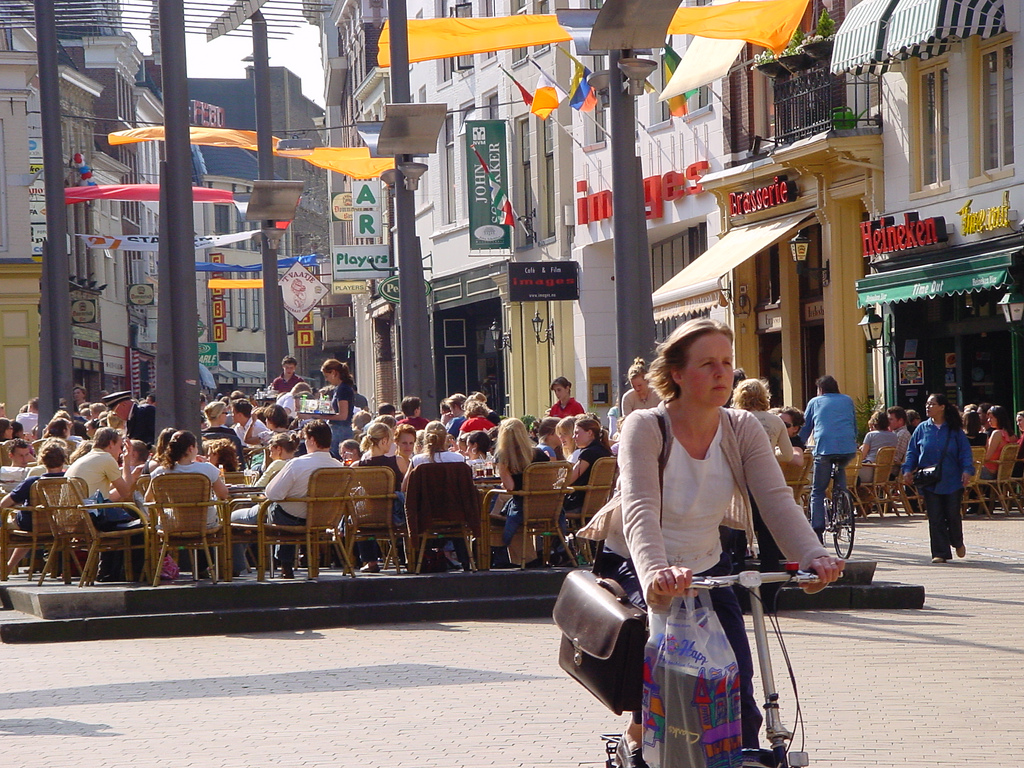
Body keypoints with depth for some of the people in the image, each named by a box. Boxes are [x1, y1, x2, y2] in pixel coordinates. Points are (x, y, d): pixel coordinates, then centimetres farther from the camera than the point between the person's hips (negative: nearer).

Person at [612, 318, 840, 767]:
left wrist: (812, 556, -38)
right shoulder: (645, 428, -19)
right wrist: (656, 572, -54)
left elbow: (776, 501, -19)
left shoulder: (743, 430, -6)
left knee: (738, 695, -11)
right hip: (638, 574, -4)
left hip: (707, 573, 4)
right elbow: (640, 511, -34)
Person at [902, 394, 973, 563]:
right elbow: (912, 452, 8)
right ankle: (940, 553, 3)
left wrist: (967, 470, -14)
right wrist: (908, 470, -6)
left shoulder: (954, 430, 2)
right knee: (935, 518, -2)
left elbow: (965, 452, 1)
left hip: (952, 481, -1)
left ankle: (957, 543, 31)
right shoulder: (922, 429, 6)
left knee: (953, 515, 2)